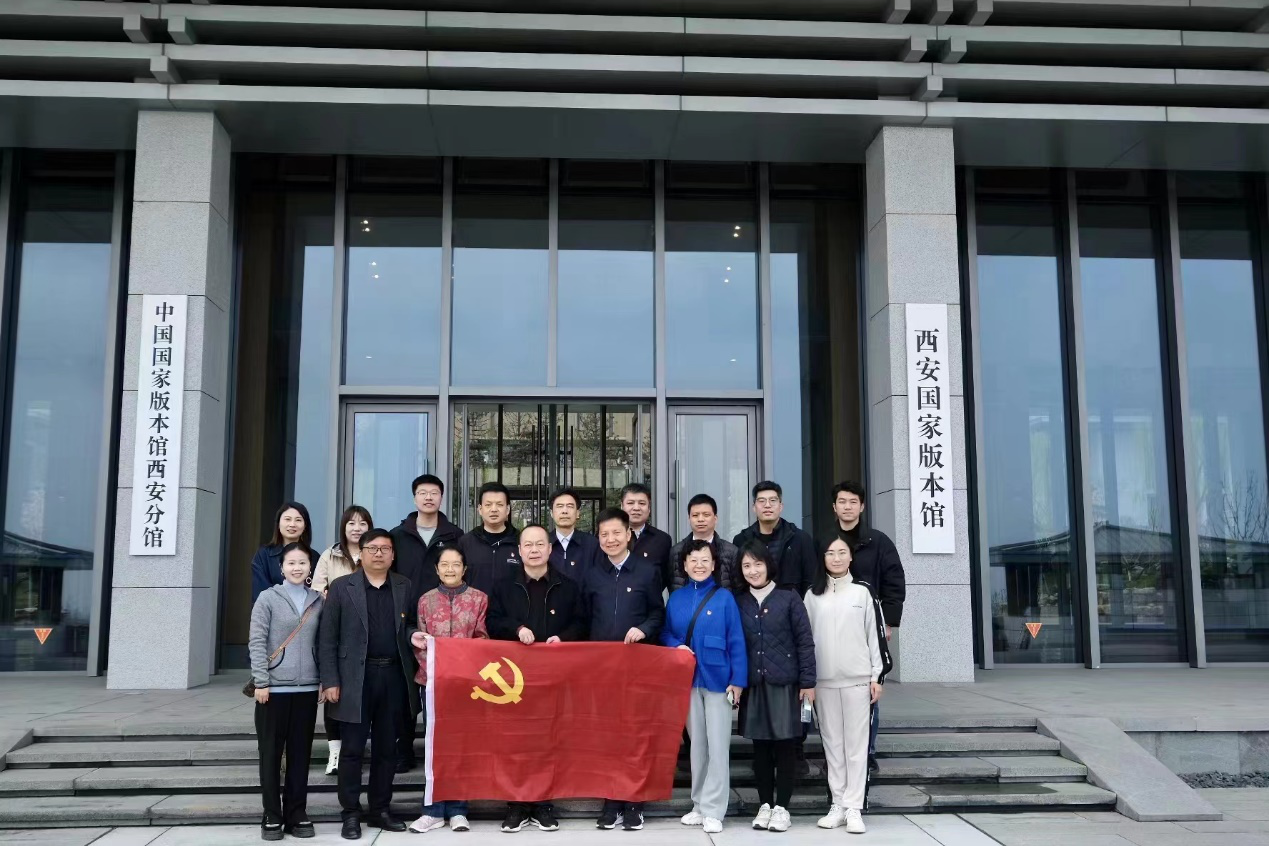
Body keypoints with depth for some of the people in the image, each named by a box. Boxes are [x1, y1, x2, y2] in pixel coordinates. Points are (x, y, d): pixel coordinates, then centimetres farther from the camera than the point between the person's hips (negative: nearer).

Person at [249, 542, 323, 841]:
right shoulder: (268, 597, -2)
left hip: (307, 688, 3)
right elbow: (257, 642, -6)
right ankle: (272, 816, 13)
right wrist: (261, 682, -12)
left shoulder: (318, 601, 7)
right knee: (271, 753, 4)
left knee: (300, 753, 7)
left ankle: (297, 814, 16)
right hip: (274, 687, -3)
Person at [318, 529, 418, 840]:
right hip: (356, 678, -3)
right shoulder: (341, 587, 0)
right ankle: (351, 814, 14)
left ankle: (380, 810, 22)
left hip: (394, 677, 3)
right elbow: (327, 639, -2)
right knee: (353, 749, 3)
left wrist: (414, 635, -9)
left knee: (386, 749, 10)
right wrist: (330, 681, -7)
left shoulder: (404, 587, 9)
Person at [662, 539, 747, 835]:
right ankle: (699, 805, 22)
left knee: (717, 744, 0)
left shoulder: (724, 597, -3)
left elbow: (736, 641, -5)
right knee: (696, 743, 12)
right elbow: (665, 634, 13)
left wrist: (738, 680, -11)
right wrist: (676, 646, -9)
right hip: (687, 679, 4)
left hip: (717, 678, -4)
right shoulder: (676, 599, 7)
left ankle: (714, 810, 6)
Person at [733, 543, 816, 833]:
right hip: (753, 685, 3)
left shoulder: (789, 598, -2)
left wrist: (808, 682, -5)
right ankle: (765, 805, 19)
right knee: (760, 746, 8)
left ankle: (781, 807, 13)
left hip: (784, 683, -2)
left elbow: (805, 642, -2)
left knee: (785, 745, 3)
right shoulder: (738, 602, 6)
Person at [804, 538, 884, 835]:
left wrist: (876, 676, 2)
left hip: (857, 678, -1)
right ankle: (838, 805, 12)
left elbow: (872, 635, 6)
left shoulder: (862, 592, 5)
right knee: (832, 743, 5)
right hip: (824, 680, 1)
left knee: (856, 743, 0)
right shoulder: (813, 595, 6)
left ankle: (854, 808, 3)